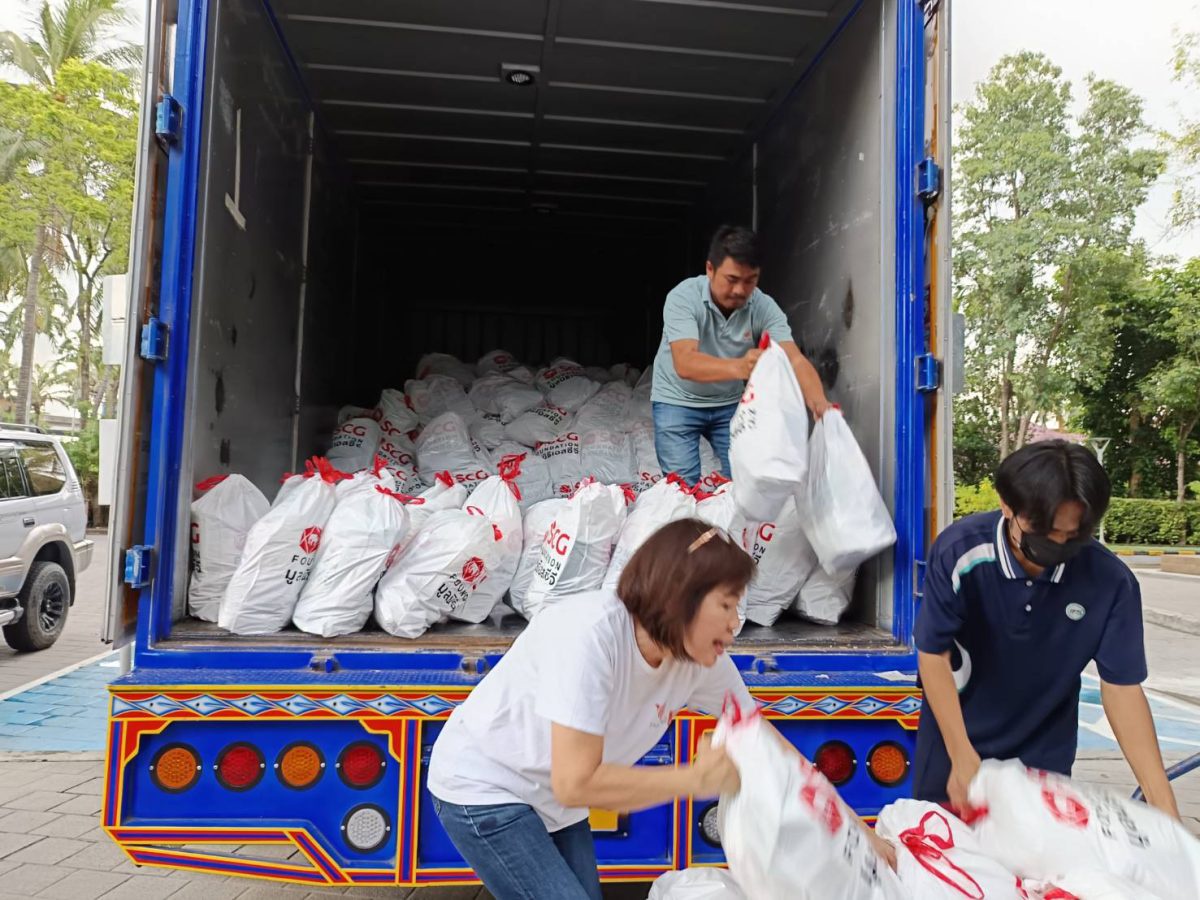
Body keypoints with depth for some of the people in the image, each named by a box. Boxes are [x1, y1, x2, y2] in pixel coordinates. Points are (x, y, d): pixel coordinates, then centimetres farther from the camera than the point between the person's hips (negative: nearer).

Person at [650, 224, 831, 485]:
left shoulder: (764, 307, -16)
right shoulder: (683, 297, -25)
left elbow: (794, 359, -26)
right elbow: (685, 364, -39)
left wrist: (818, 402, -47)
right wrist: (738, 367, -57)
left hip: (730, 403, 3)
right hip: (678, 402, -3)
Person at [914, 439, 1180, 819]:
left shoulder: (1110, 581, -22)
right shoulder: (959, 552, -27)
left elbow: (1122, 687, -15)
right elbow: (933, 656, -19)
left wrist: (1165, 806, -20)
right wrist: (963, 758, -22)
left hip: (1044, 753, 1)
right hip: (954, 736, 0)